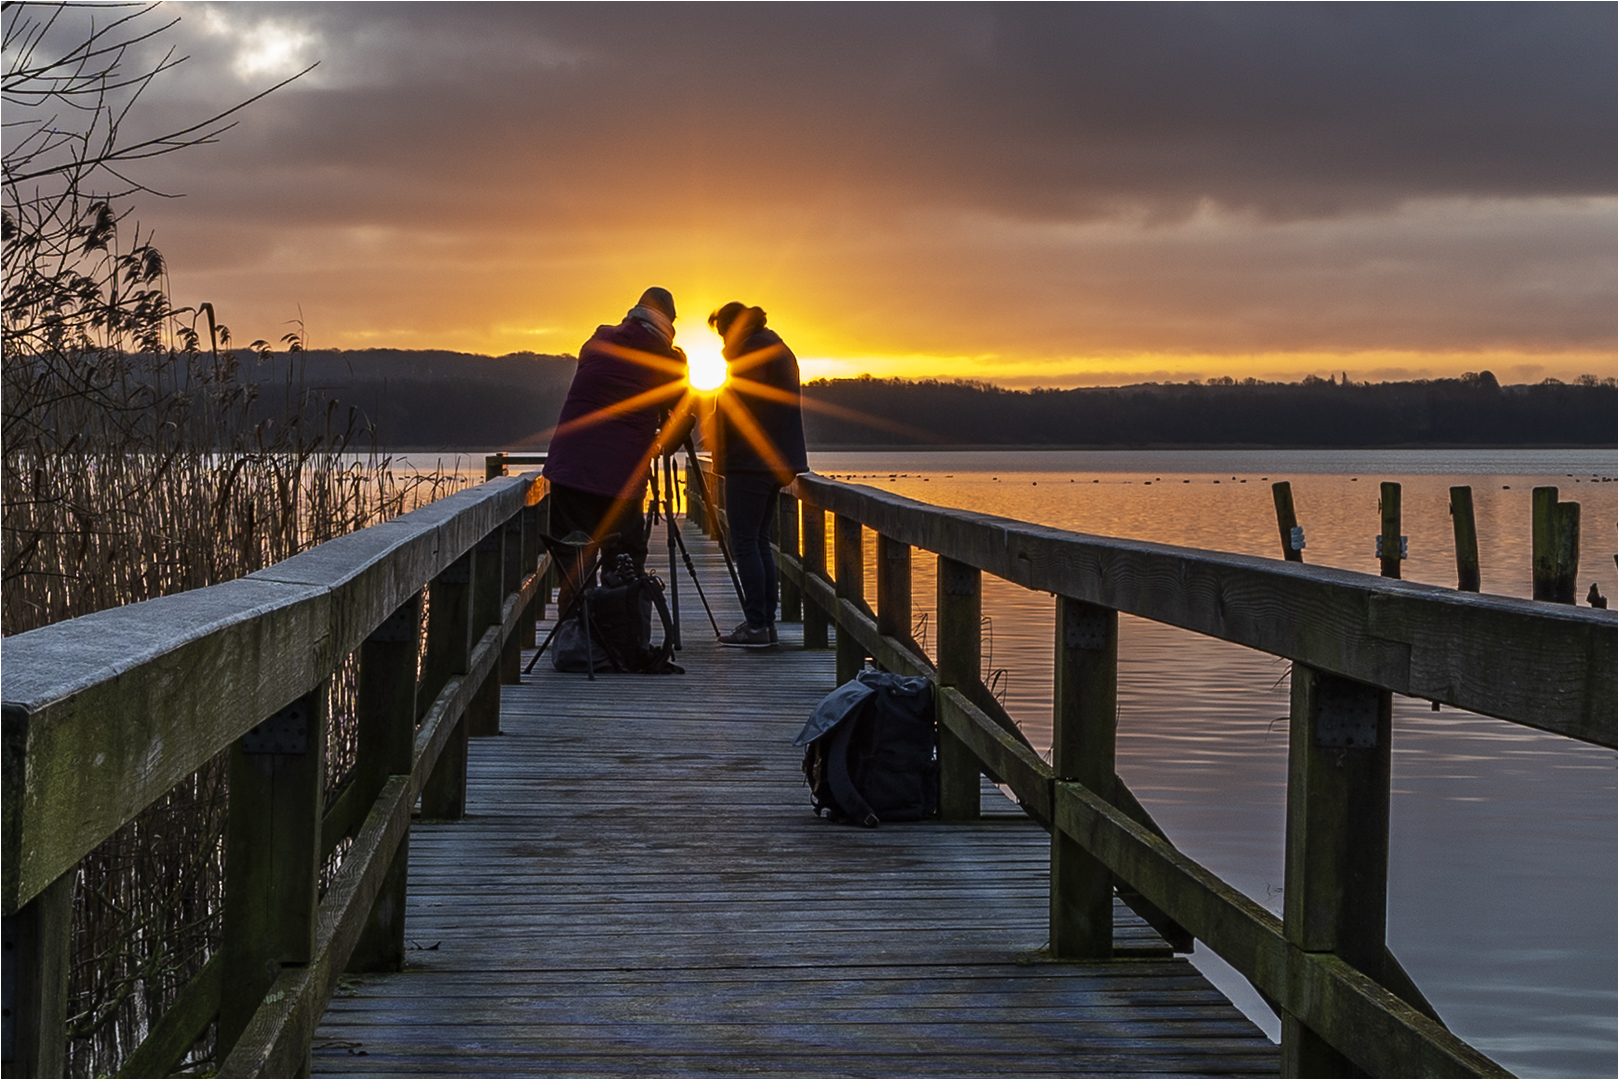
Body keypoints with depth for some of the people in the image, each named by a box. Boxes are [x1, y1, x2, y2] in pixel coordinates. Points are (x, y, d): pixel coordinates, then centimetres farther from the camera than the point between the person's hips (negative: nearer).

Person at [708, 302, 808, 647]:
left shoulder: (751, 350, -10)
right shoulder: (780, 349, 19)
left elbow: (739, 406, -16)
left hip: (750, 460, -10)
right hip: (778, 460, 10)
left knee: (744, 542, -7)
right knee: (760, 541, 12)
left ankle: (756, 625, -9)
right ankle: (766, 622, 11)